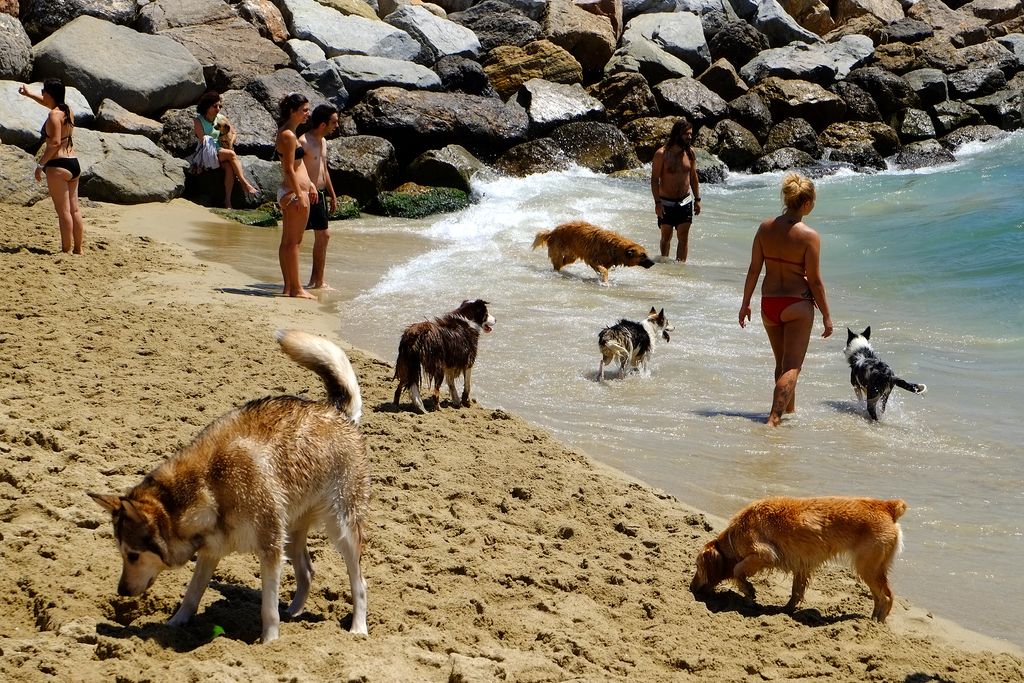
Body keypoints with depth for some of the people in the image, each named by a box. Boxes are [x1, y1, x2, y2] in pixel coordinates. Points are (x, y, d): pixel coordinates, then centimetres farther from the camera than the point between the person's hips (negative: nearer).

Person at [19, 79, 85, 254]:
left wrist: (40, 164, -15)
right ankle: (78, 249, 15)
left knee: (63, 211, -6)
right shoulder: (68, 111, 12)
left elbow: (55, 143, -21)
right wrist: (28, 94, 41)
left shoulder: (54, 115, -13)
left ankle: (66, 250, -5)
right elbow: (49, 103, 33)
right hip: (74, 164, 9)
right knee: (74, 209, 11)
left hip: (58, 166, -9)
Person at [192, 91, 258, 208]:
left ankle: (228, 200, -31)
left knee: (229, 167, -29)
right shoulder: (198, 121, -4)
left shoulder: (220, 118, 10)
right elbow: (202, 141, -12)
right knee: (231, 154, -31)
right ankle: (245, 183, -29)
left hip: (220, 151, 4)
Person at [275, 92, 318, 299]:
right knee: (293, 242, -6)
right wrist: (300, 195, -20)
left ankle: (289, 287, 16)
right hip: (294, 192, -11)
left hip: (289, 193, 11)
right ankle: (296, 288, -3)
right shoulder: (288, 135, -15)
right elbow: (289, 169, -19)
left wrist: (309, 185, 23)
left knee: (287, 241, 11)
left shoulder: (287, 133, 16)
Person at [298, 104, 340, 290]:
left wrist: (332, 195, 24)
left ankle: (318, 281, 22)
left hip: (319, 195, 10)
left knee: (323, 236, 14)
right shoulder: (304, 142, -17)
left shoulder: (322, 142, 13)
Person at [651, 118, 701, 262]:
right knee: (666, 237, 10)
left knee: (684, 237, -2)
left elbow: (693, 177, 11)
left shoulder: (690, 152, 2)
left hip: (685, 202, 3)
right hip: (666, 203, -3)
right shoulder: (662, 154, -12)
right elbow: (654, 179, -11)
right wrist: (657, 202, -17)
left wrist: (697, 199, 8)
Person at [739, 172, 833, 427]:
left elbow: (754, 269, 2)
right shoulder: (809, 236, -15)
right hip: (798, 304, -5)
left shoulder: (765, 228, -3)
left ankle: (790, 410, 37)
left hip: (769, 303, 5)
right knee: (792, 367, -1)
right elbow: (815, 280, -12)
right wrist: (826, 315, -2)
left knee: (781, 363, 21)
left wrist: (745, 303, 13)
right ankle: (774, 419, -13)